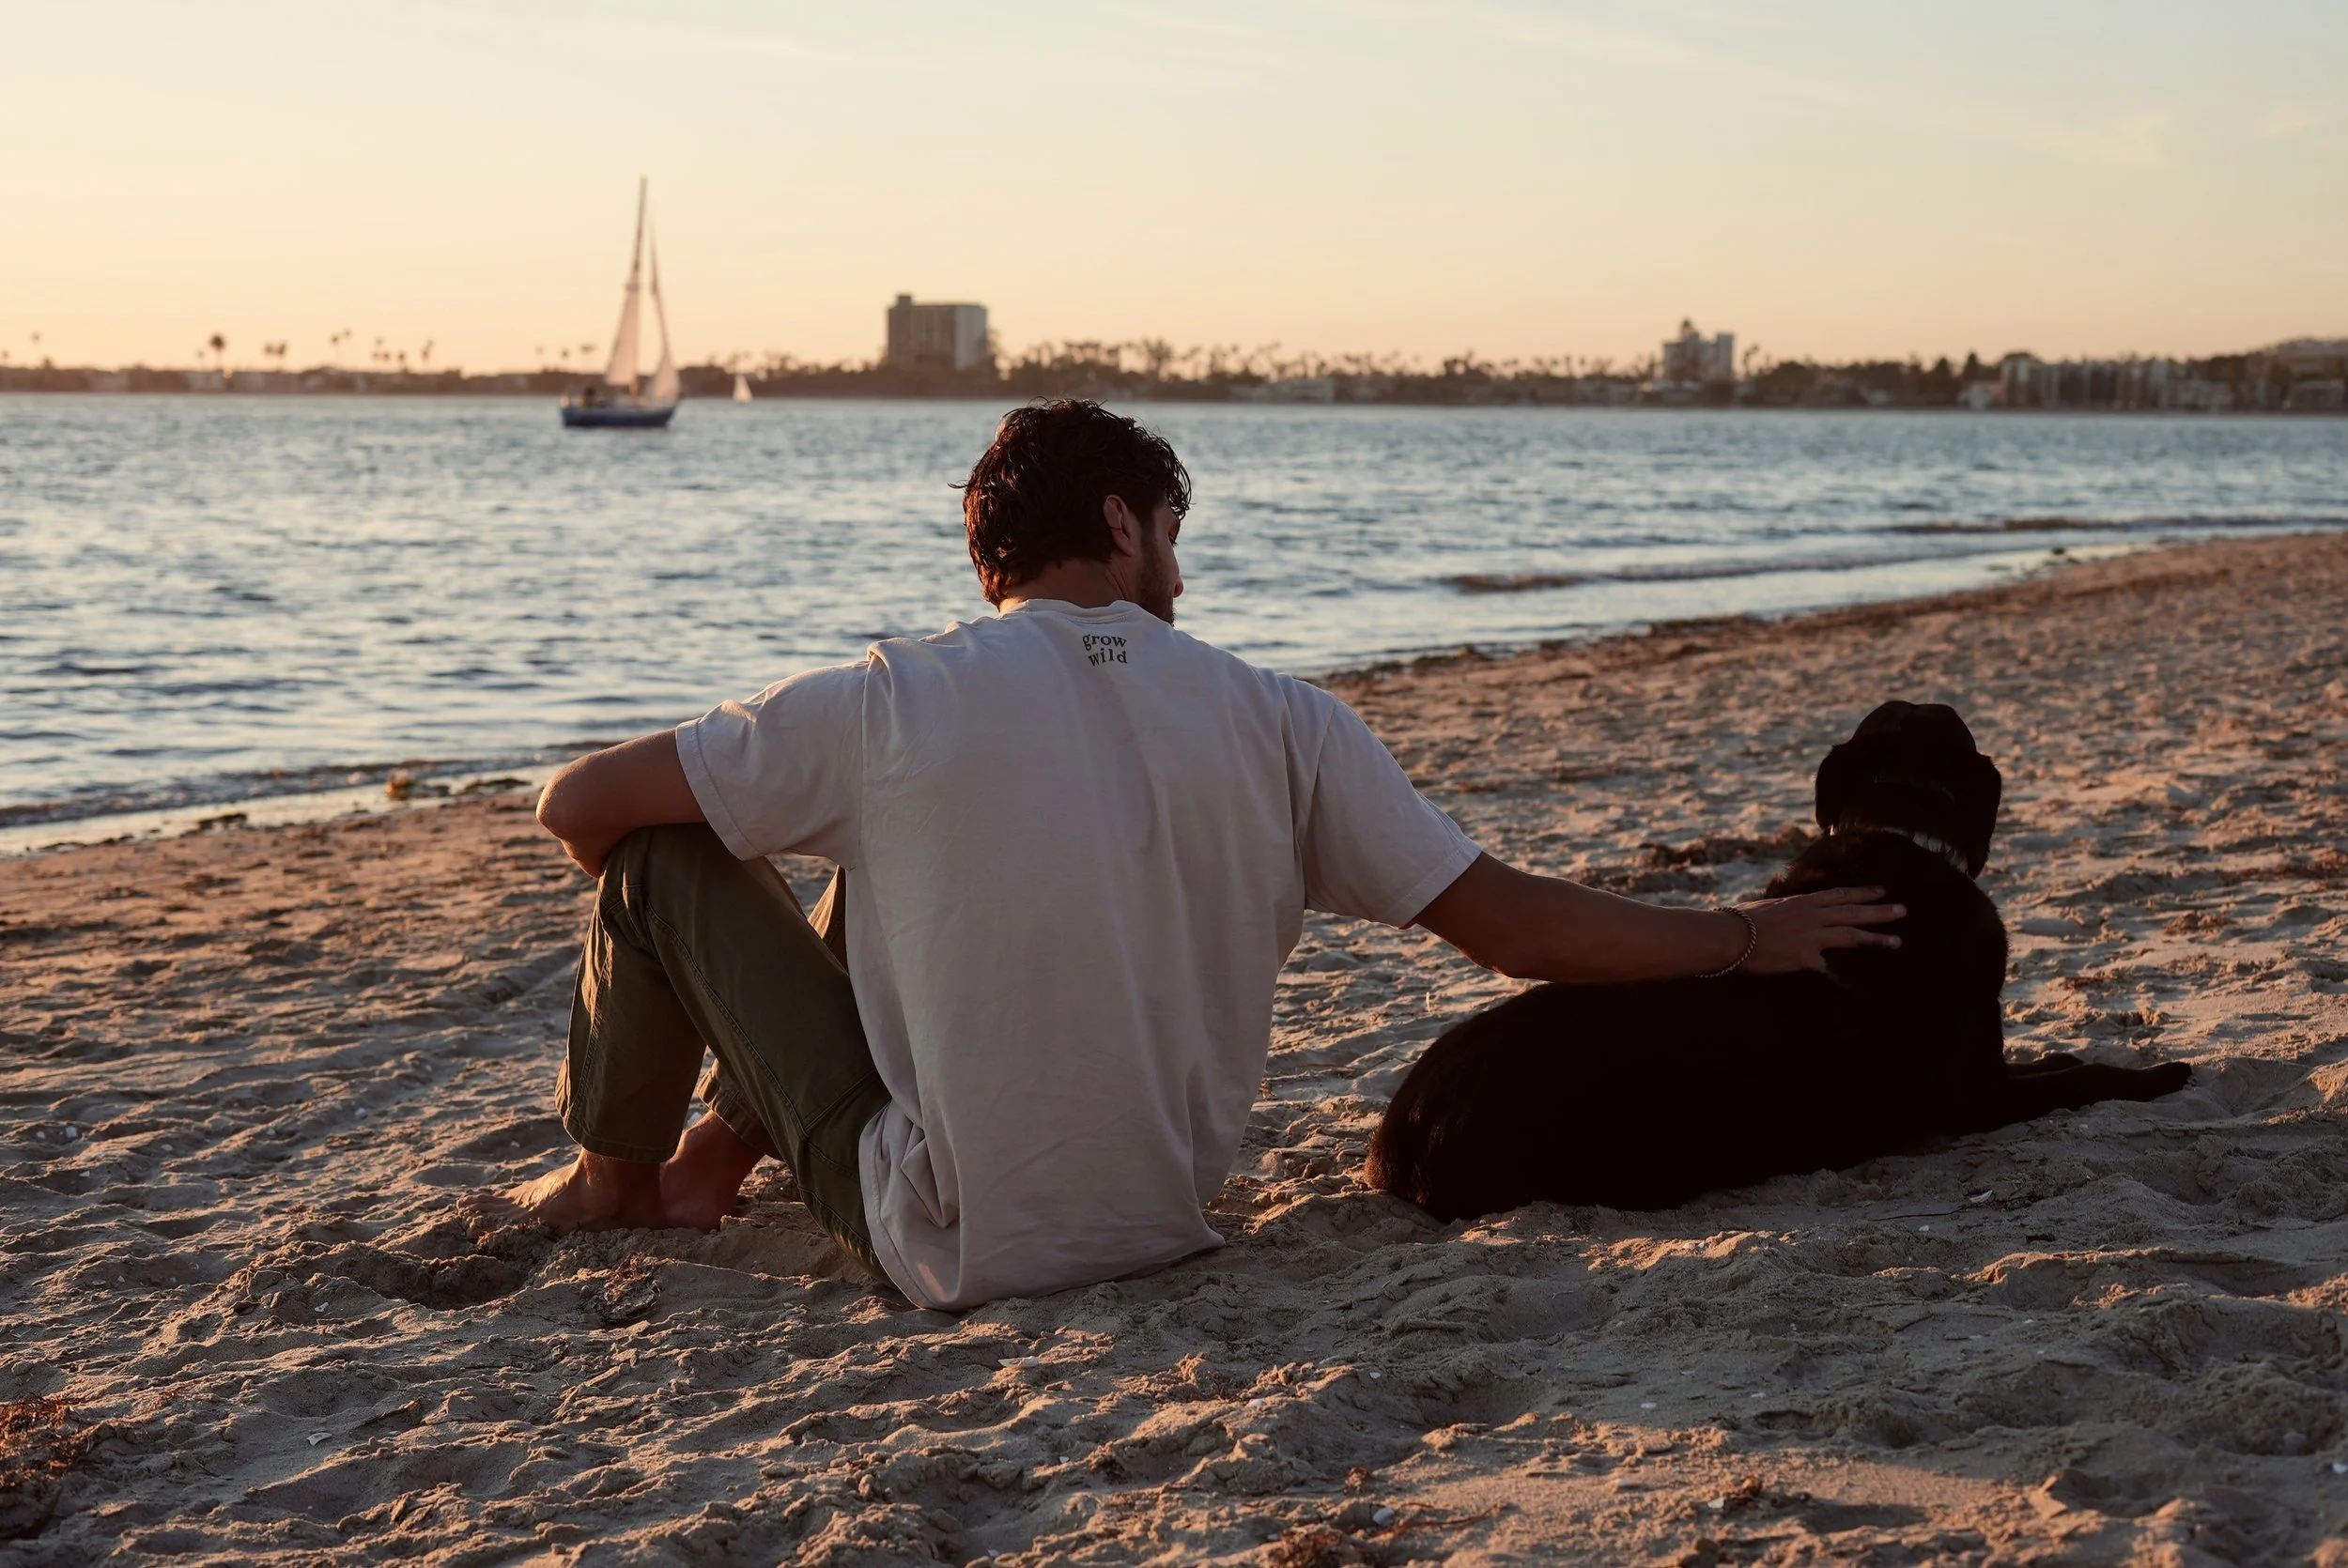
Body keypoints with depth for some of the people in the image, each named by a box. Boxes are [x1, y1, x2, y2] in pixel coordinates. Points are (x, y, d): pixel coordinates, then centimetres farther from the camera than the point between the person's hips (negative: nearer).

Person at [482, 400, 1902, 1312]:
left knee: (664, 856, 9)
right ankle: (713, 1160, 33)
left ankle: (611, 1179, 31)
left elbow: (579, 806, -5)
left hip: (954, 1251, -4)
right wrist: (1748, 942, 8)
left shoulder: (886, 708, -12)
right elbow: (1514, 927, -6)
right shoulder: (1283, 724, -7)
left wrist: (652, 904, 18)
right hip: (1167, 1218, 4)